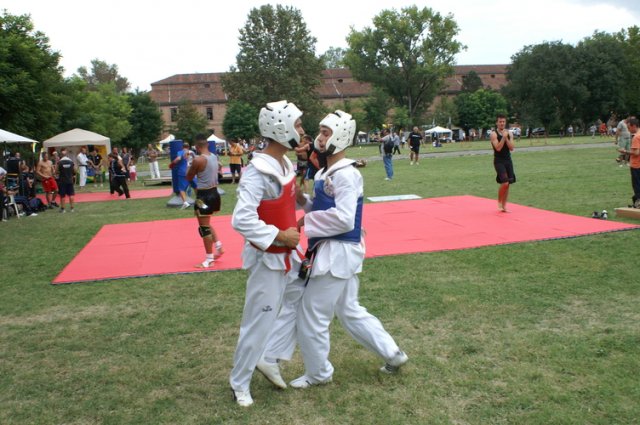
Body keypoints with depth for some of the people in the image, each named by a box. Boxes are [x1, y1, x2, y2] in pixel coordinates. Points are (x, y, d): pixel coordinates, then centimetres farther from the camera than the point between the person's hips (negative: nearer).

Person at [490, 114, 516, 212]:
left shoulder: (509, 133, 7)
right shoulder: (494, 134, -8)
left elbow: (512, 148, -4)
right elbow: (498, 148, -19)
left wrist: (506, 138, -14)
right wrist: (503, 137, -22)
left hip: (508, 160, 5)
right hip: (499, 161, -5)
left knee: (507, 184, 5)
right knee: (504, 183, -17)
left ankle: (504, 206, 15)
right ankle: (499, 201, 6)